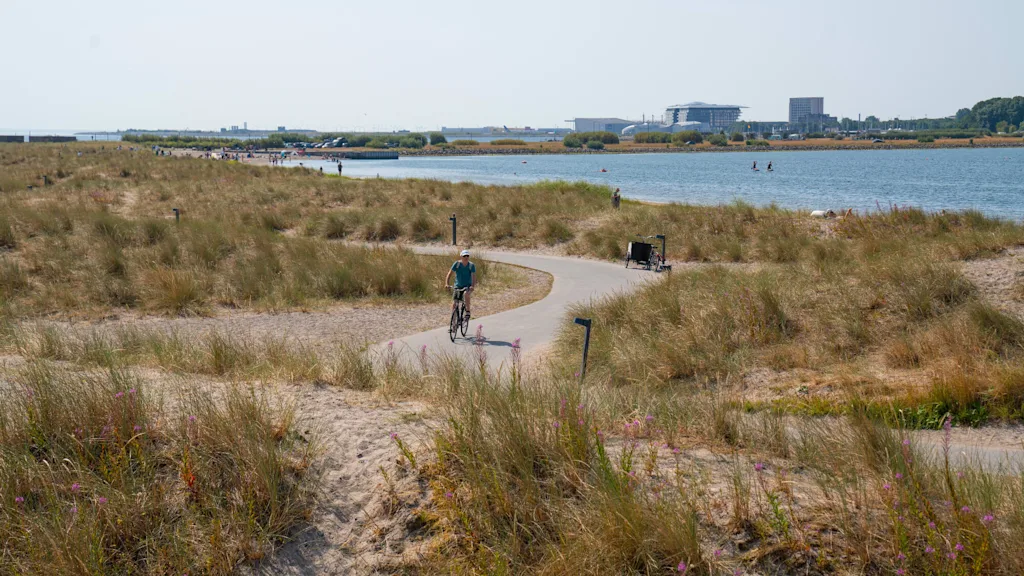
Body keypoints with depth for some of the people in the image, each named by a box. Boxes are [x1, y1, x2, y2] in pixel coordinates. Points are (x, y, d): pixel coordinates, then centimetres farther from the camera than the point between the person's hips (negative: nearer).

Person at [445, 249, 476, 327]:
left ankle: (467, 314, -24)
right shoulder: (457, 264, -10)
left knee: (466, 294, -35)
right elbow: (450, 273, -12)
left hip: (468, 286, -2)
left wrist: (472, 286, -35)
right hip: (458, 286, 2)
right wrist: (446, 283, -26)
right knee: (453, 303, -8)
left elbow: (474, 276, -18)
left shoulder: (471, 265, -10)